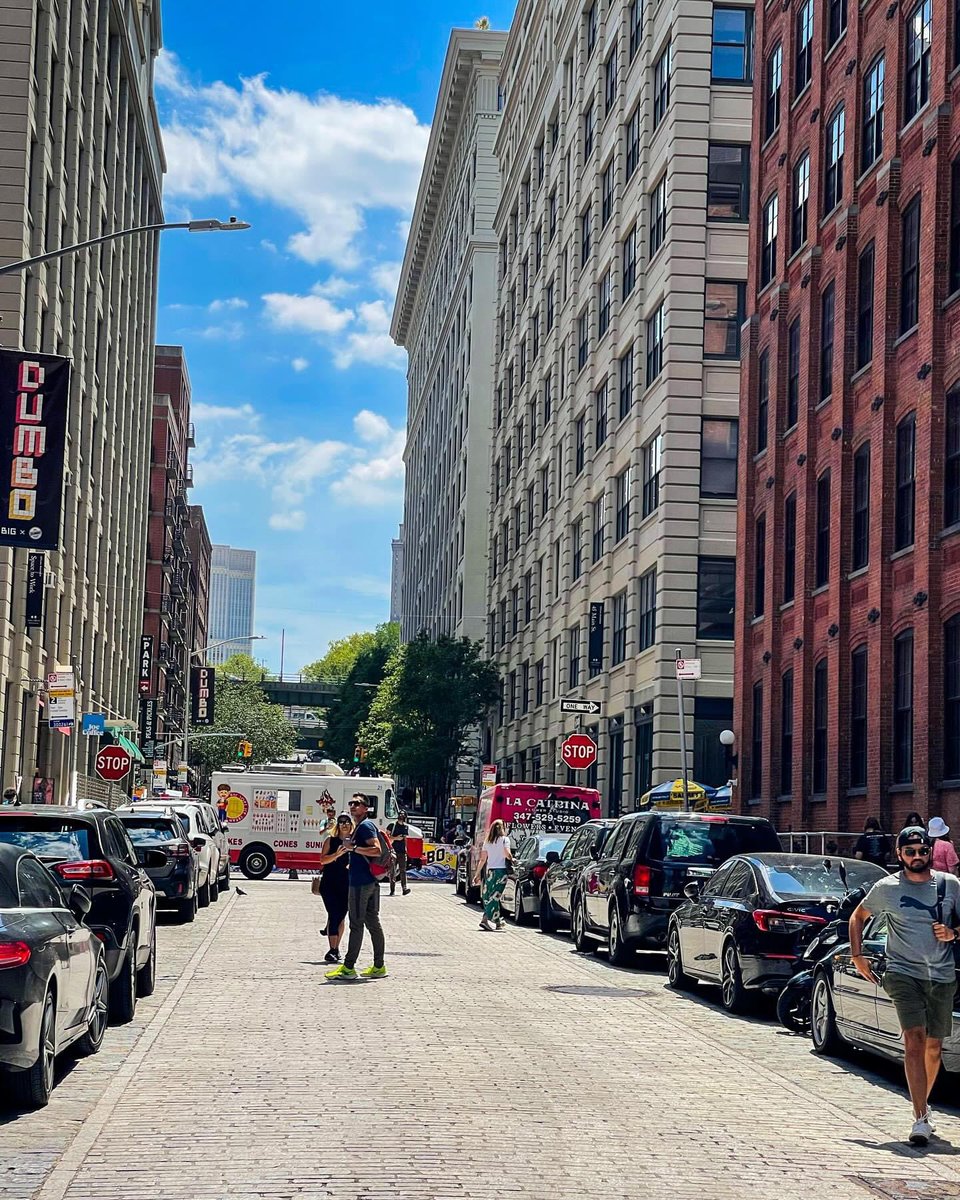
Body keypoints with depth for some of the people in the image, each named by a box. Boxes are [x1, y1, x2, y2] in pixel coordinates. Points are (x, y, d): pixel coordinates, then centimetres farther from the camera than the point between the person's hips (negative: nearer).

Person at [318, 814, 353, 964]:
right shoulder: (331, 840, 2)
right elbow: (322, 860, -4)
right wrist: (337, 854, -19)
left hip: (346, 884, 2)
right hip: (329, 883, -2)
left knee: (341, 916, 7)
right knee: (334, 914, -11)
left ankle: (336, 949, 20)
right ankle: (332, 950, -11)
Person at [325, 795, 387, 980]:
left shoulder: (365, 826, -11)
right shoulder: (361, 827, 20)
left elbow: (376, 850, -22)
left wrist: (353, 848, -20)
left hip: (360, 882, -10)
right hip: (371, 881, 10)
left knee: (356, 924, -8)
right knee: (373, 923, 10)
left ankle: (348, 968, -6)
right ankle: (379, 967, 12)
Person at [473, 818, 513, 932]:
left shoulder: (487, 842, 11)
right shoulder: (504, 839, -1)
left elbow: (482, 860, 10)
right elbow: (507, 854, -15)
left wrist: (477, 874, 13)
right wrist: (512, 859, 6)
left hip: (490, 871, 4)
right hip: (501, 870, -4)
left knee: (489, 896, 12)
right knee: (495, 896, -6)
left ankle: (497, 922, 16)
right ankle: (485, 920, -17)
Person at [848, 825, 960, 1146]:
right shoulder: (886, 888, 1)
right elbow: (858, 917, 15)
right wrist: (857, 956, 6)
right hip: (904, 973, -3)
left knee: (933, 1046, 11)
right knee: (914, 1040, -17)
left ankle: (923, 1105, 32)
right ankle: (921, 1118, -21)